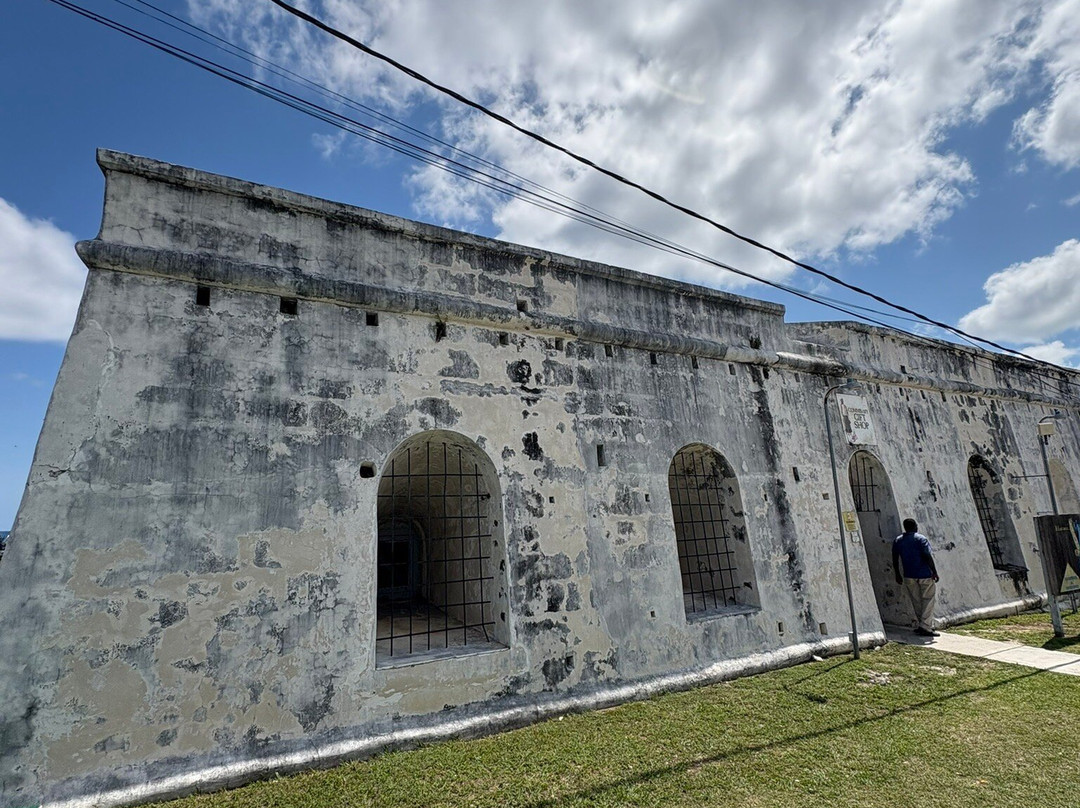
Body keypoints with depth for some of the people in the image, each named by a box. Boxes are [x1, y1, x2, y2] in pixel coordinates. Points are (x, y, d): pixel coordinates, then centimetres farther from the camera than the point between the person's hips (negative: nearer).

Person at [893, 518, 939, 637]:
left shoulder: (897, 540, 7)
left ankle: (920, 625, 18)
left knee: (916, 601, 13)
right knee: (928, 599, 2)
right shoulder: (920, 539, -9)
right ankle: (925, 627, -3)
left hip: (909, 576, 5)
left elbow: (895, 560, 8)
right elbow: (927, 557, -17)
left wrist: (898, 575, 15)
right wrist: (934, 572, -10)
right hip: (925, 575, -4)